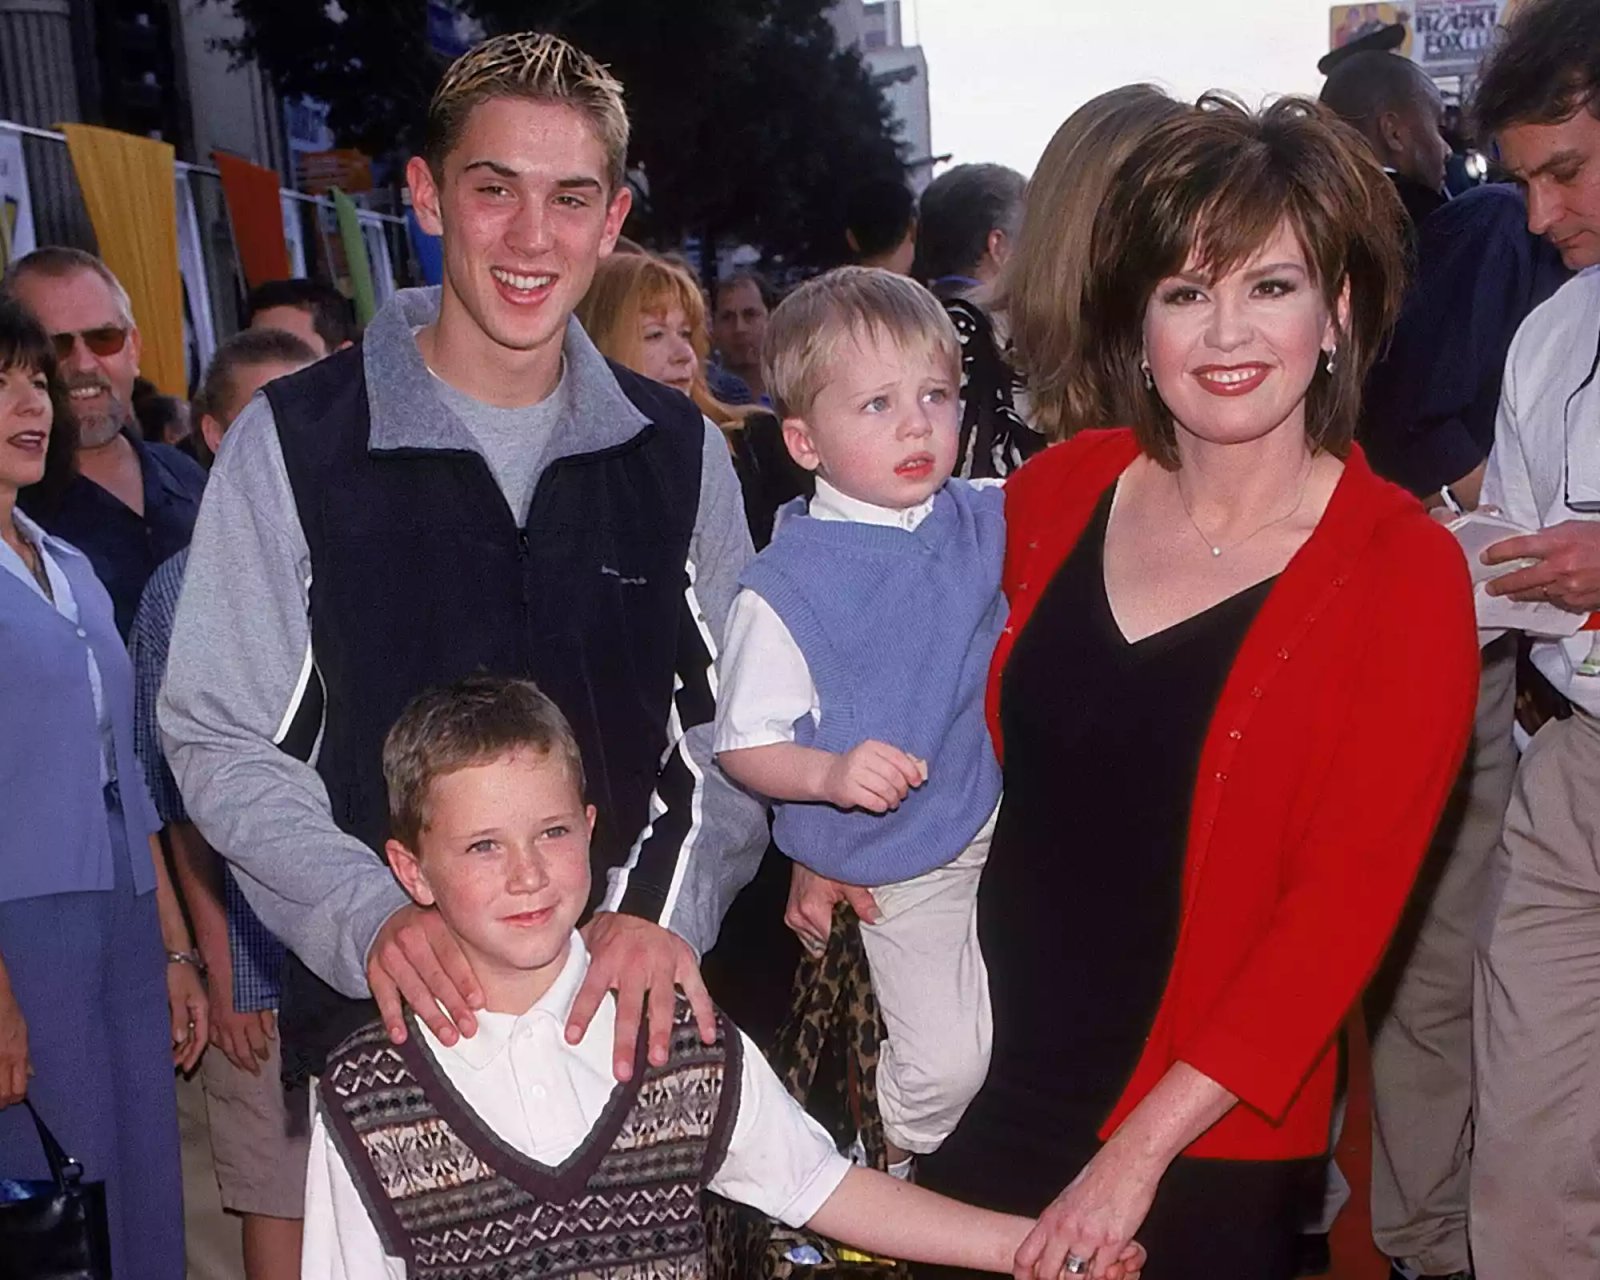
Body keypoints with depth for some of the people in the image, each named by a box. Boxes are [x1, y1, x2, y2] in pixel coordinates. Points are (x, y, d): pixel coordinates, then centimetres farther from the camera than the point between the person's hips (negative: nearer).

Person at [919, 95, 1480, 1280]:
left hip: (1205, 1151, -3)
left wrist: (1138, 1154, -17)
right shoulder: (1058, 492, -2)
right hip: (983, 1091, 4)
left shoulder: (1404, 573, -12)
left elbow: (1340, 907, -15)